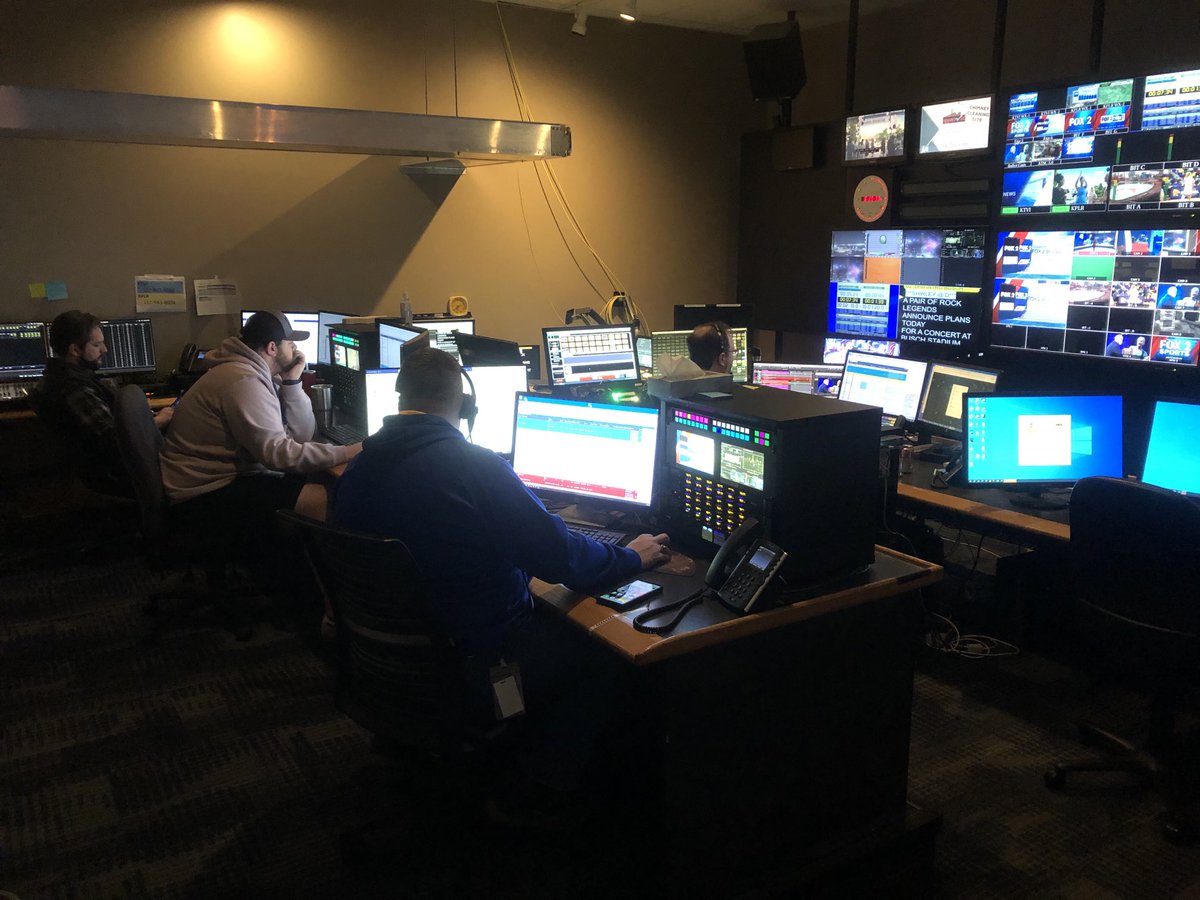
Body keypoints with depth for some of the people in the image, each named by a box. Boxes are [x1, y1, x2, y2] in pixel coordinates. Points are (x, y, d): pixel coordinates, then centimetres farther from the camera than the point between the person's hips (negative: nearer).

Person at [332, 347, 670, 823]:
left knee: (546, 624, 26)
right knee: (607, 653, 8)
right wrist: (632, 557, -1)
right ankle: (538, 792, 13)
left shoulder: (357, 469, -1)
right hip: (474, 661, -8)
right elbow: (561, 556, -19)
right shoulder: (476, 466, -23)